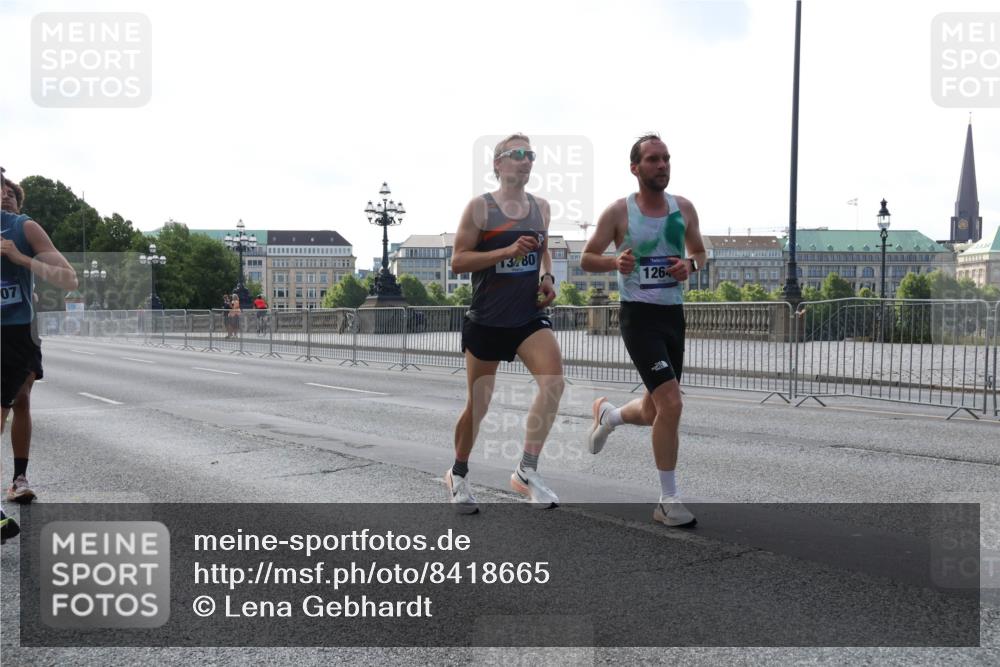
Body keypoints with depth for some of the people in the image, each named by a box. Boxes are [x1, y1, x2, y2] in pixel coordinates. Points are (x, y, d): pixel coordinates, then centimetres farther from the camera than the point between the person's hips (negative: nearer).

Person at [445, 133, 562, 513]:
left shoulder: (541, 207, 8)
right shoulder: (480, 207, -7)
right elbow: (458, 261, -12)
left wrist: (547, 277, 5)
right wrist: (508, 251, -22)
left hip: (530, 317, 4)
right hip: (487, 320, -3)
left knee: (554, 382, -20)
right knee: (478, 403, 7)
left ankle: (527, 471, -9)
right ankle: (458, 474, 31)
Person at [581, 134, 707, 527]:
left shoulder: (684, 208, 6)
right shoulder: (619, 212, -6)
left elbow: (699, 252, 18)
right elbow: (586, 259, 1)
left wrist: (690, 265, -6)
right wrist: (616, 263, -20)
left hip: (674, 314, 6)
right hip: (639, 314, -6)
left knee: (653, 412, 13)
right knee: (671, 403, -19)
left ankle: (607, 414, 49)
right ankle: (668, 502, -6)